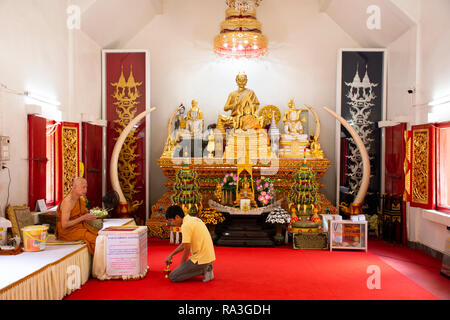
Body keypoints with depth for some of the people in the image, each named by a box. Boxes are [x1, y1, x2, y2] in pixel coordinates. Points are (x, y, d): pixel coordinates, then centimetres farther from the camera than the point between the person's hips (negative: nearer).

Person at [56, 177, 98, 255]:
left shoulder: (81, 200, 9)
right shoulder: (67, 202, -18)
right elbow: (64, 225, -21)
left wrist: (88, 216, 0)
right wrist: (83, 218, -20)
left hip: (80, 226, 8)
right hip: (67, 231, -8)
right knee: (93, 238, -27)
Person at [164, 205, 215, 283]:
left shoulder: (186, 225, -17)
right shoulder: (194, 219, 13)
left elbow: (187, 249, -15)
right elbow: (184, 243, 22)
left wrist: (181, 265, 0)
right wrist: (171, 255, 22)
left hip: (201, 259, -10)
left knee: (173, 277, -4)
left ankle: (203, 270, -7)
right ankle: (205, 268, 9)